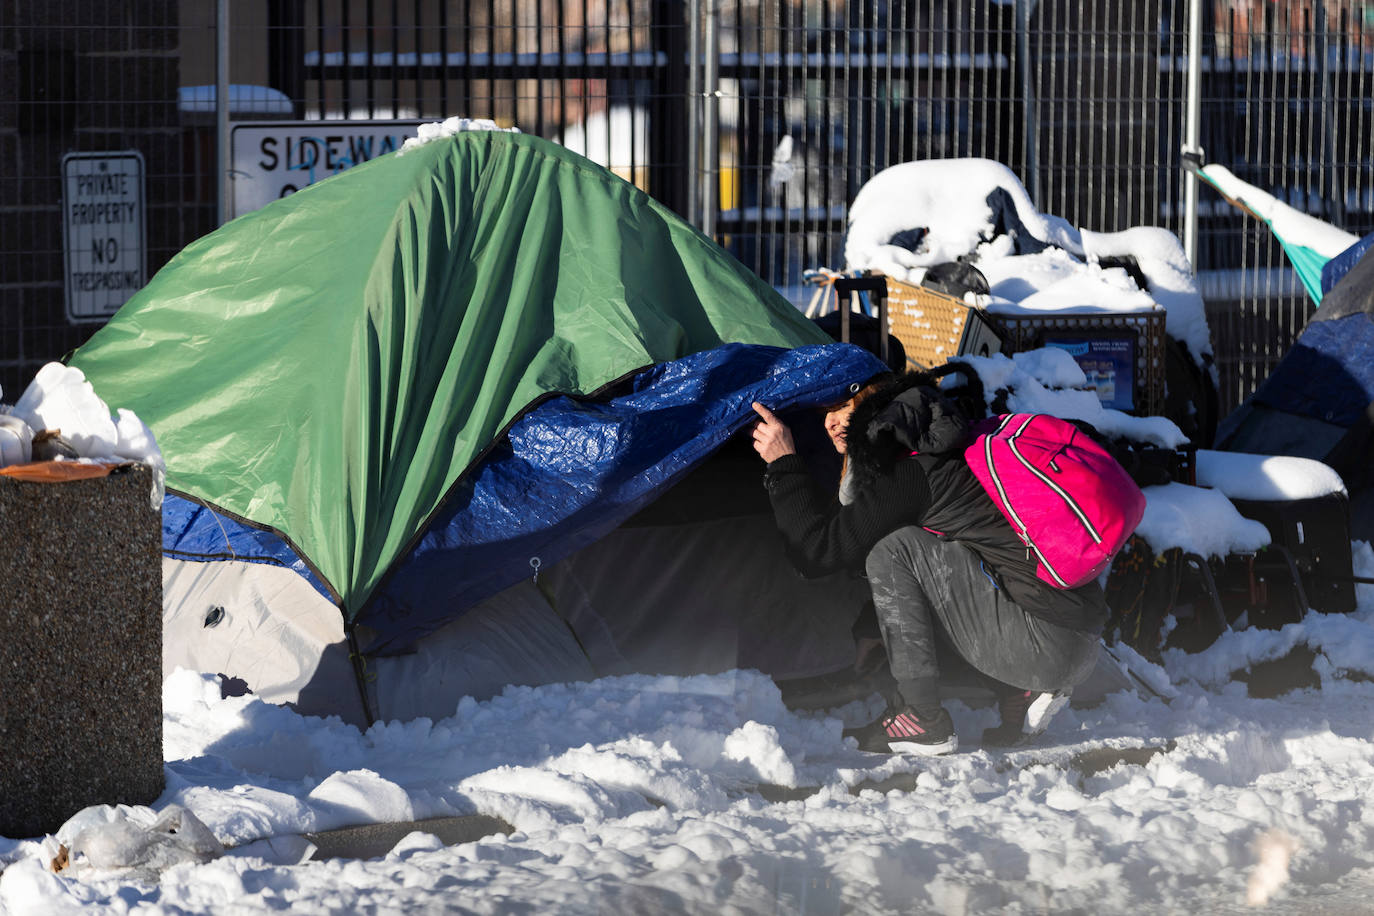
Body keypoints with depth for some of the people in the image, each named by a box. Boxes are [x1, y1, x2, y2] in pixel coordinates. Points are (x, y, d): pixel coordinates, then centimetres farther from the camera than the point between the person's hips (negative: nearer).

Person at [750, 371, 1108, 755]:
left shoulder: (911, 474, -10)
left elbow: (820, 550, -8)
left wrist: (784, 463, -1)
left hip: (1046, 647, -9)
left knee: (895, 550, -9)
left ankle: (922, 721, -5)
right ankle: (1021, 695, 13)